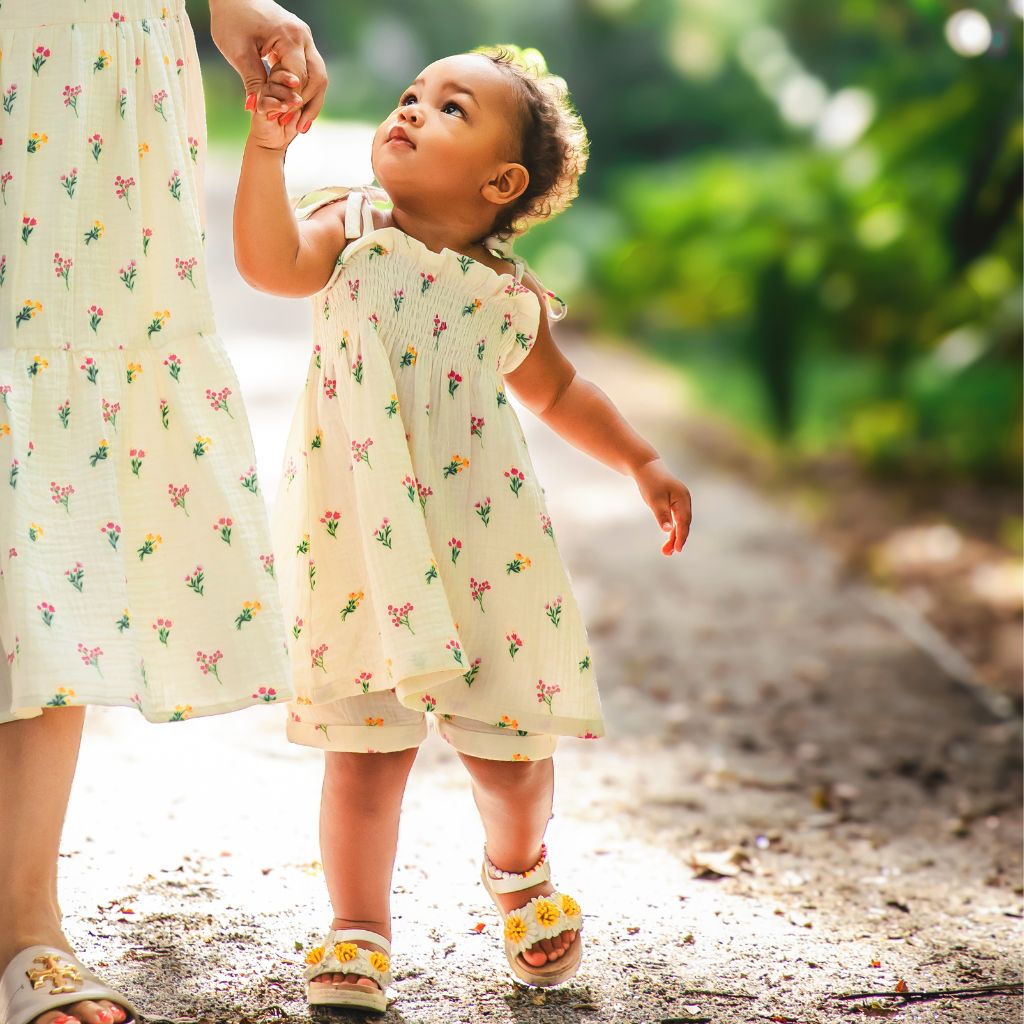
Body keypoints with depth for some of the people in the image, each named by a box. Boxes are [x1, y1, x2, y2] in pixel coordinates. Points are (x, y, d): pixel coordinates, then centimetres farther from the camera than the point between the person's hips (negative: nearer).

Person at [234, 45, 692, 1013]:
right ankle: (357, 932, 17)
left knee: (508, 741, 9)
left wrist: (642, 464, 21)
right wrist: (268, 143, -27)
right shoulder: (349, 228, 1)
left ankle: (518, 869, 40)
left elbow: (559, 391, 23)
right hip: (360, 546, -2)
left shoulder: (510, 293, 7)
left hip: (483, 541, 2)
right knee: (367, 747, -1)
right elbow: (270, 262, -20)